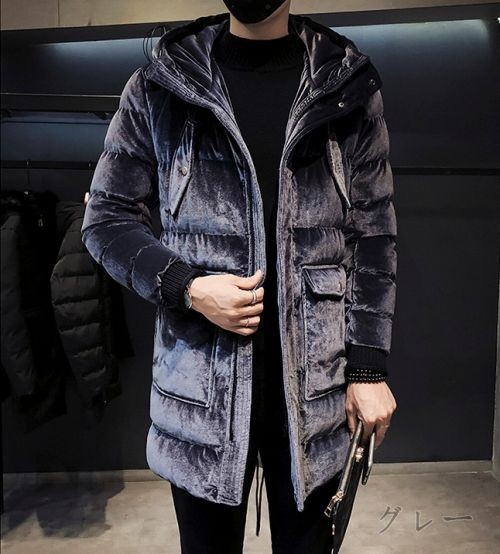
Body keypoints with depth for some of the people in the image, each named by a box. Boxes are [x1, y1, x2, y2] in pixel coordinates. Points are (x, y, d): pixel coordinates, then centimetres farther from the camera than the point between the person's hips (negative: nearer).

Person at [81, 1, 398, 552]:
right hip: (200, 382, 0)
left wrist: (369, 367, -1)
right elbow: (104, 219, 5)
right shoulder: (160, 87, 1)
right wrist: (187, 287, -12)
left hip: (315, 384, 1)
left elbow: (373, 238, 4)